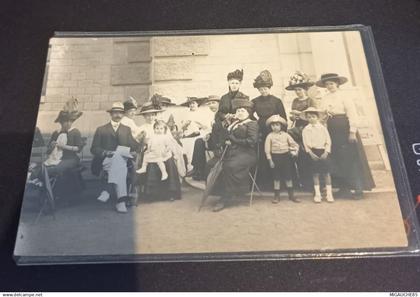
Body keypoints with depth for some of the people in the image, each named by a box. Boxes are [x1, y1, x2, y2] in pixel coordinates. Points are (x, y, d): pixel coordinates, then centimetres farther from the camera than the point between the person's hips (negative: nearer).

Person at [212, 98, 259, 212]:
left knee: (230, 166, -34)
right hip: (231, 152, 7)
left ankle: (225, 199, -26)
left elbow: (252, 141, -11)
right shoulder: (233, 123, 23)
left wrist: (233, 141, -8)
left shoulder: (251, 124, 3)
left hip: (246, 153, -7)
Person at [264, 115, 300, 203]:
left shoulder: (285, 135, 3)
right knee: (276, 178, 6)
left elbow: (294, 144, 7)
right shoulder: (270, 136, -2)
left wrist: (295, 150, -11)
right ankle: (277, 196, 15)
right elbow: (267, 149, -4)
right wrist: (270, 160, -9)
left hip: (286, 156, 2)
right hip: (275, 157, -1)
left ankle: (291, 195, 17)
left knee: (288, 177, 7)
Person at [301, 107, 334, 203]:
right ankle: (317, 194, 10)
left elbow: (328, 141, 1)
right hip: (313, 152, 0)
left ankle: (329, 194, 8)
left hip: (323, 152, 0)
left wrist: (326, 152, -10)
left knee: (326, 173, 1)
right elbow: (306, 143, 0)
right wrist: (311, 153, -12)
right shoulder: (306, 129, 3)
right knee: (315, 173, 2)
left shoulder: (322, 127, 3)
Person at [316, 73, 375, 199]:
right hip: (332, 131, 5)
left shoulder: (344, 96, -2)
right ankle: (344, 187, 15)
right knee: (337, 159, 6)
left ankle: (358, 188, 3)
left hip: (344, 129, -5)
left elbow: (352, 114, -8)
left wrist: (352, 132, -14)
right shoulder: (324, 99, 12)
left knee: (351, 158, -4)